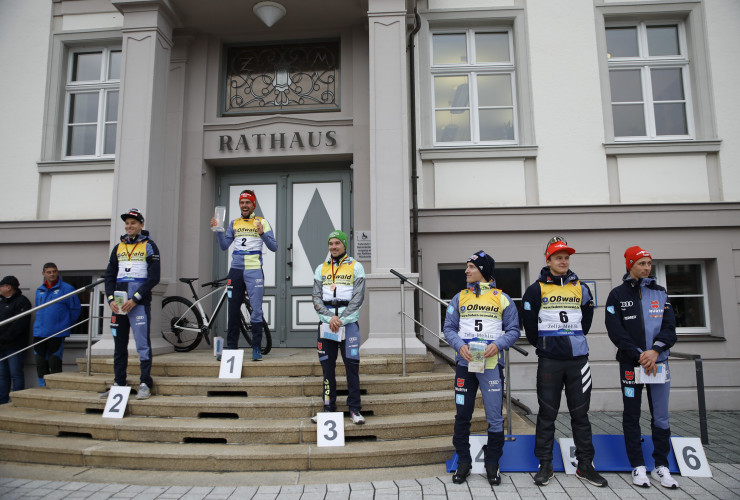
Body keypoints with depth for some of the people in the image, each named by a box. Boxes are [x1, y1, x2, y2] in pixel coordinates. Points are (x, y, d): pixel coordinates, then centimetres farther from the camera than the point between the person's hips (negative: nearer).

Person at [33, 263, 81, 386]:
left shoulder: (66, 289, -5)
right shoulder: (39, 290, 12)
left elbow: (76, 309, -3)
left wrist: (66, 325, 3)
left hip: (57, 334, -5)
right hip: (39, 334, 5)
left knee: (54, 364, -4)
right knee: (40, 364, 10)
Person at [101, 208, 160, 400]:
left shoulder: (149, 246, 1)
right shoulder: (118, 248, 16)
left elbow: (154, 277, -6)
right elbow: (109, 275, 15)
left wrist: (134, 299, -12)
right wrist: (111, 299, 0)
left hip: (139, 303, -6)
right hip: (118, 304, 6)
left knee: (142, 344, -6)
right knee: (119, 345, 10)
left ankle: (145, 384, -1)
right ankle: (119, 384, 19)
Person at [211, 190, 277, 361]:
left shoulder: (262, 222, 4)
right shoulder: (234, 223, 15)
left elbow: (273, 247, -3)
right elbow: (224, 246, 10)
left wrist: (262, 233, -19)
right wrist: (218, 230, -4)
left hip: (254, 271, -3)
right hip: (235, 270, 4)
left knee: (256, 310, -4)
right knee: (233, 310, 7)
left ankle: (256, 348, 2)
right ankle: (231, 347, 16)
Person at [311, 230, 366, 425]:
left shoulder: (356, 267, 3)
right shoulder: (321, 269, 12)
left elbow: (358, 297, -3)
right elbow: (317, 298, 5)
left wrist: (340, 318, -11)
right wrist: (330, 317, -10)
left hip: (348, 323, -3)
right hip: (326, 324, 3)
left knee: (352, 366, -2)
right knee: (327, 367, 7)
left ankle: (354, 409, 8)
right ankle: (329, 408, 17)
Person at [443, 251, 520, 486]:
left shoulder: (502, 298, 4)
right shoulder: (459, 298, 9)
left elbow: (513, 330, 3)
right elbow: (449, 328, 7)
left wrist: (498, 345, -15)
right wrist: (460, 345, -12)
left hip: (491, 363, -2)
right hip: (465, 363, 2)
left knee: (494, 417, 4)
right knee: (462, 415, 7)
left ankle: (492, 463, 21)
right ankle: (463, 461, 21)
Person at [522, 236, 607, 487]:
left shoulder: (581, 288, 9)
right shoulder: (536, 289, -1)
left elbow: (586, 321, 18)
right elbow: (530, 325, 2)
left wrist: (575, 342, 14)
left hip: (578, 358, 3)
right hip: (549, 361, -3)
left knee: (580, 413, 10)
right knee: (547, 414, 5)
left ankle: (585, 465, 21)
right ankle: (545, 465, 14)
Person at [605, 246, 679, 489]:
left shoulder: (660, 293, 9)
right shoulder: (618, 294, 0)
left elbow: (670, 326, 1)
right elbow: (615, 330, -7)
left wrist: (655, 351, -14)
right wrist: (639, 355, -13)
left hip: (658, 362, 2)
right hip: (630, 363, -2)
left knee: (661, 417, 6)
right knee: (632, 416, 5)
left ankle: (661, 466, 18)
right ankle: (638, 466, 15)